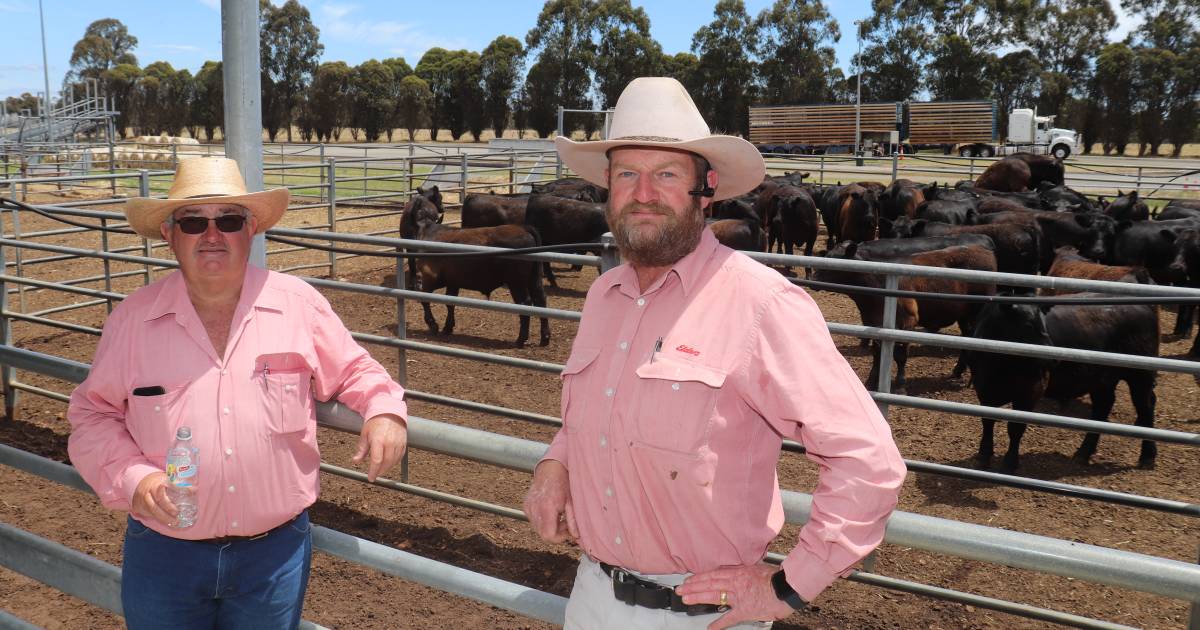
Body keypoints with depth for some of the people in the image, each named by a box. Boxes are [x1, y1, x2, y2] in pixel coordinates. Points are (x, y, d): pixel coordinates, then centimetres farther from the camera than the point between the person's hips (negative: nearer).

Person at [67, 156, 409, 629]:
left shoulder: (300, 304, -5)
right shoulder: (133, 318, -4)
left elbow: (352, 369, 6)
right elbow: (93, 413, 3)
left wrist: (385, 408, -14)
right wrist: (132, 475, -13)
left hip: (276, 552, 0)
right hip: (164, 555, 0)